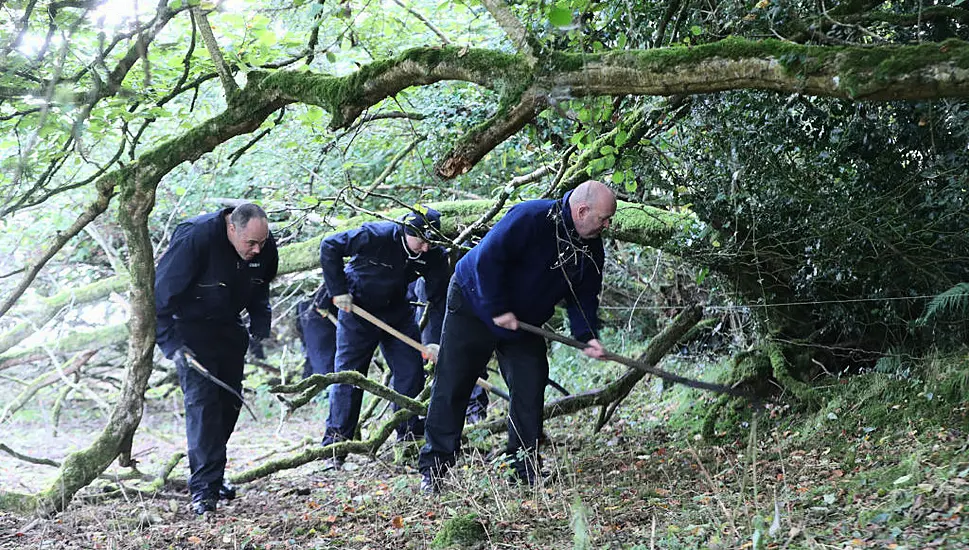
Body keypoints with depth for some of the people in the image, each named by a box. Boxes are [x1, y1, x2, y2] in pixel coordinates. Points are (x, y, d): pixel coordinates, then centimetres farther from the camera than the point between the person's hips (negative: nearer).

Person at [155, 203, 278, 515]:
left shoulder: (265, 248, -13)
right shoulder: (195, 238, -31)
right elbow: (162, 292, -25)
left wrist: (259, 325, -6)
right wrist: (171, 343, -29)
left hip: (229, 328, 6)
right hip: (192, 329, -6)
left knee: (230, 402, 10)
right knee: (201, 401, -15)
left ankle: (212, 473, 27)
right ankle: (204, 489, -15)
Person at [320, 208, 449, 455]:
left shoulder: (434, 255, -17)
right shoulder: (376, 235, -30)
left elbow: (440, 297, -11)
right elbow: (329, 246, -21)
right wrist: (339, 291, -20)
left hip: (397, 313, 4)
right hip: (356, 309, -4)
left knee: (411, 372, 0)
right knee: (347, 374, -2)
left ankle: (411, 437, 13)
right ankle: (335, 442, 7)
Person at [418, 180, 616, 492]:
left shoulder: (591, 250, -4)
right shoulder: (531, 218, -28)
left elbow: (583, 296, 2)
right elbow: (488, 258, -29)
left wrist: (586, 336, -16)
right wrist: (498, 309, -27)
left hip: (524, 323, 6)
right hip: (474, 304, -6)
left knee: (530, 390, -2)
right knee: (451, 387, -4)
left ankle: (525, 464, 9)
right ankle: (433, 468, 3)